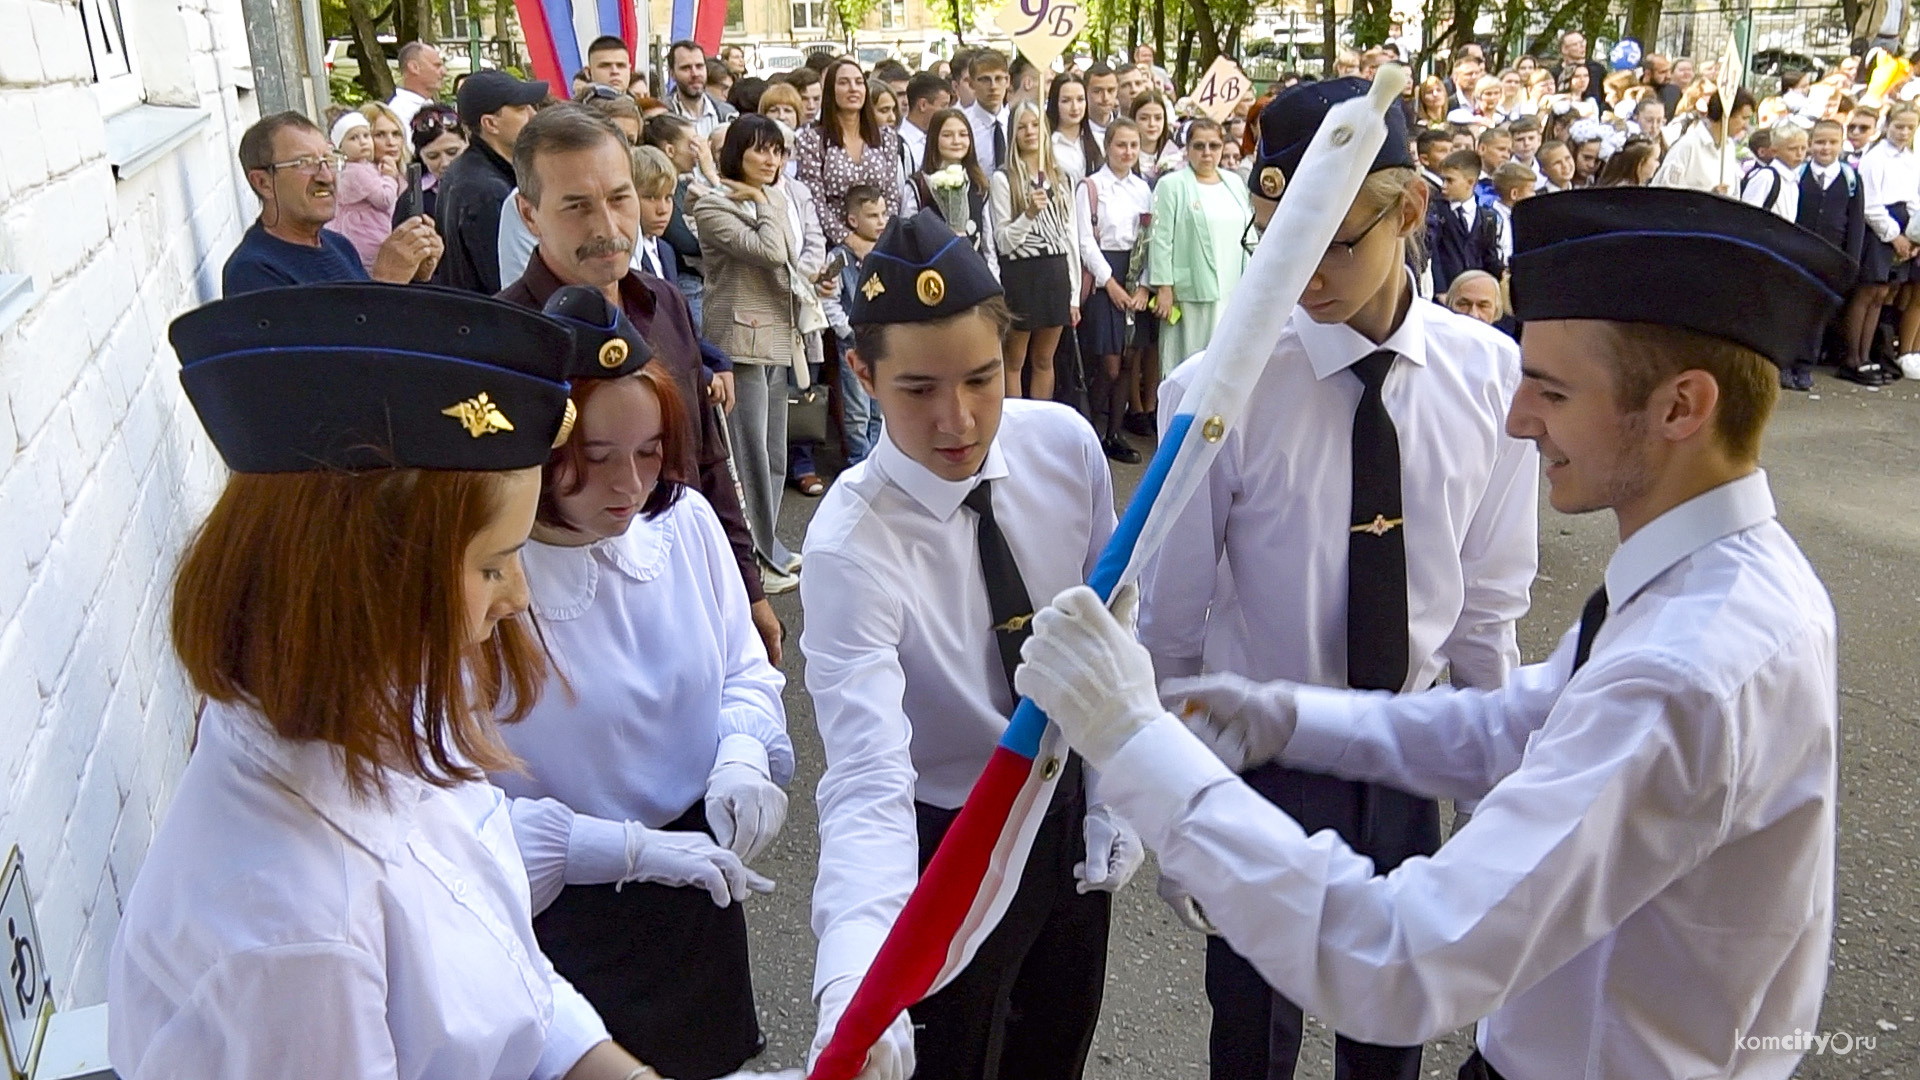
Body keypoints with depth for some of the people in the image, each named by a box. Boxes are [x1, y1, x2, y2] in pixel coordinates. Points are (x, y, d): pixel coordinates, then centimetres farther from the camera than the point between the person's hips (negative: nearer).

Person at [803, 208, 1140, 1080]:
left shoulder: (1064, 444, -15)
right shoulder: (850, 547, -30)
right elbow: (868, 779, -39)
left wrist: (1115, 794, -1)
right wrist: (850, 982, -53)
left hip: (1073, 813, 5)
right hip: (947, 843, -4)